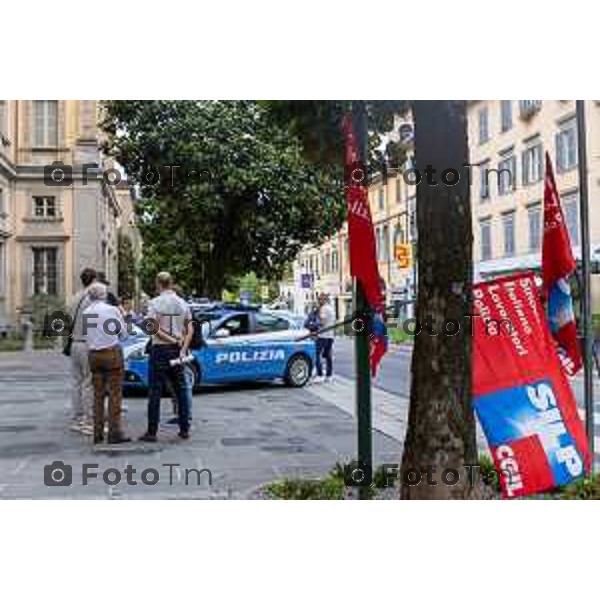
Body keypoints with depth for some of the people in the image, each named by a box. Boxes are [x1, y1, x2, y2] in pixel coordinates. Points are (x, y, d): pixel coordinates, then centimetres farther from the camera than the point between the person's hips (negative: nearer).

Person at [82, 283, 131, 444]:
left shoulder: (85, 313, 5)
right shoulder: (112, 310, -7)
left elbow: (86, 336, 4)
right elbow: (123, 334, 1)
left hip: (93, 355, 5)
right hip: (112, 353, -5)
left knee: (98, 394, 11)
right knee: (115, 393, -1)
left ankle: (98, 433, 14)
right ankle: (114, 433, -4)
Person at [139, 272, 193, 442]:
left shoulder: (155, 303, -8)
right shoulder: (183, 303, 6)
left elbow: (154, 329, -17)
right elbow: (190, 330, 3)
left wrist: (173, 340, -12)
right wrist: (183, 348, -2)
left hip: (160, 349, -4)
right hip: (177, 350, 4)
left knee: (155, 391, -1)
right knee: (180, 390, 10)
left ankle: (151, 432, -1)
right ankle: (184, 429, 14)